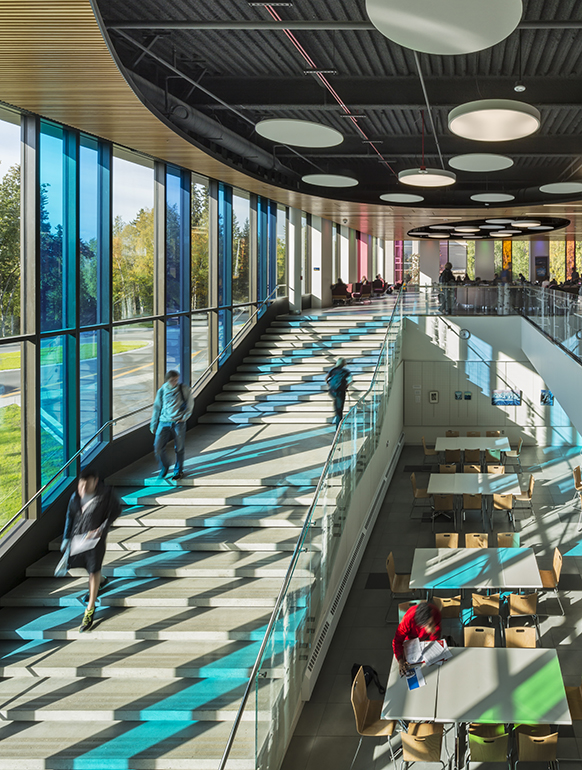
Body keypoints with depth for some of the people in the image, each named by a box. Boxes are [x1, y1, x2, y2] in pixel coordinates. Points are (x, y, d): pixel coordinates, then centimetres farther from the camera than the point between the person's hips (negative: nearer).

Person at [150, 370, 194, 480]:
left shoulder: (184, 390, 1)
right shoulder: (162, 391, 5)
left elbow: (190, 405, 10)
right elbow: (156, 407, 14)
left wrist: (183, 417, -3)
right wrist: (153, 425, 14)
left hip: (178, 423, -1)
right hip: (164, 422, 1)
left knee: (179, 448, 5)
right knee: (158, 447, -7)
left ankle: (178, 471, 24)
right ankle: (164, 467, 19)